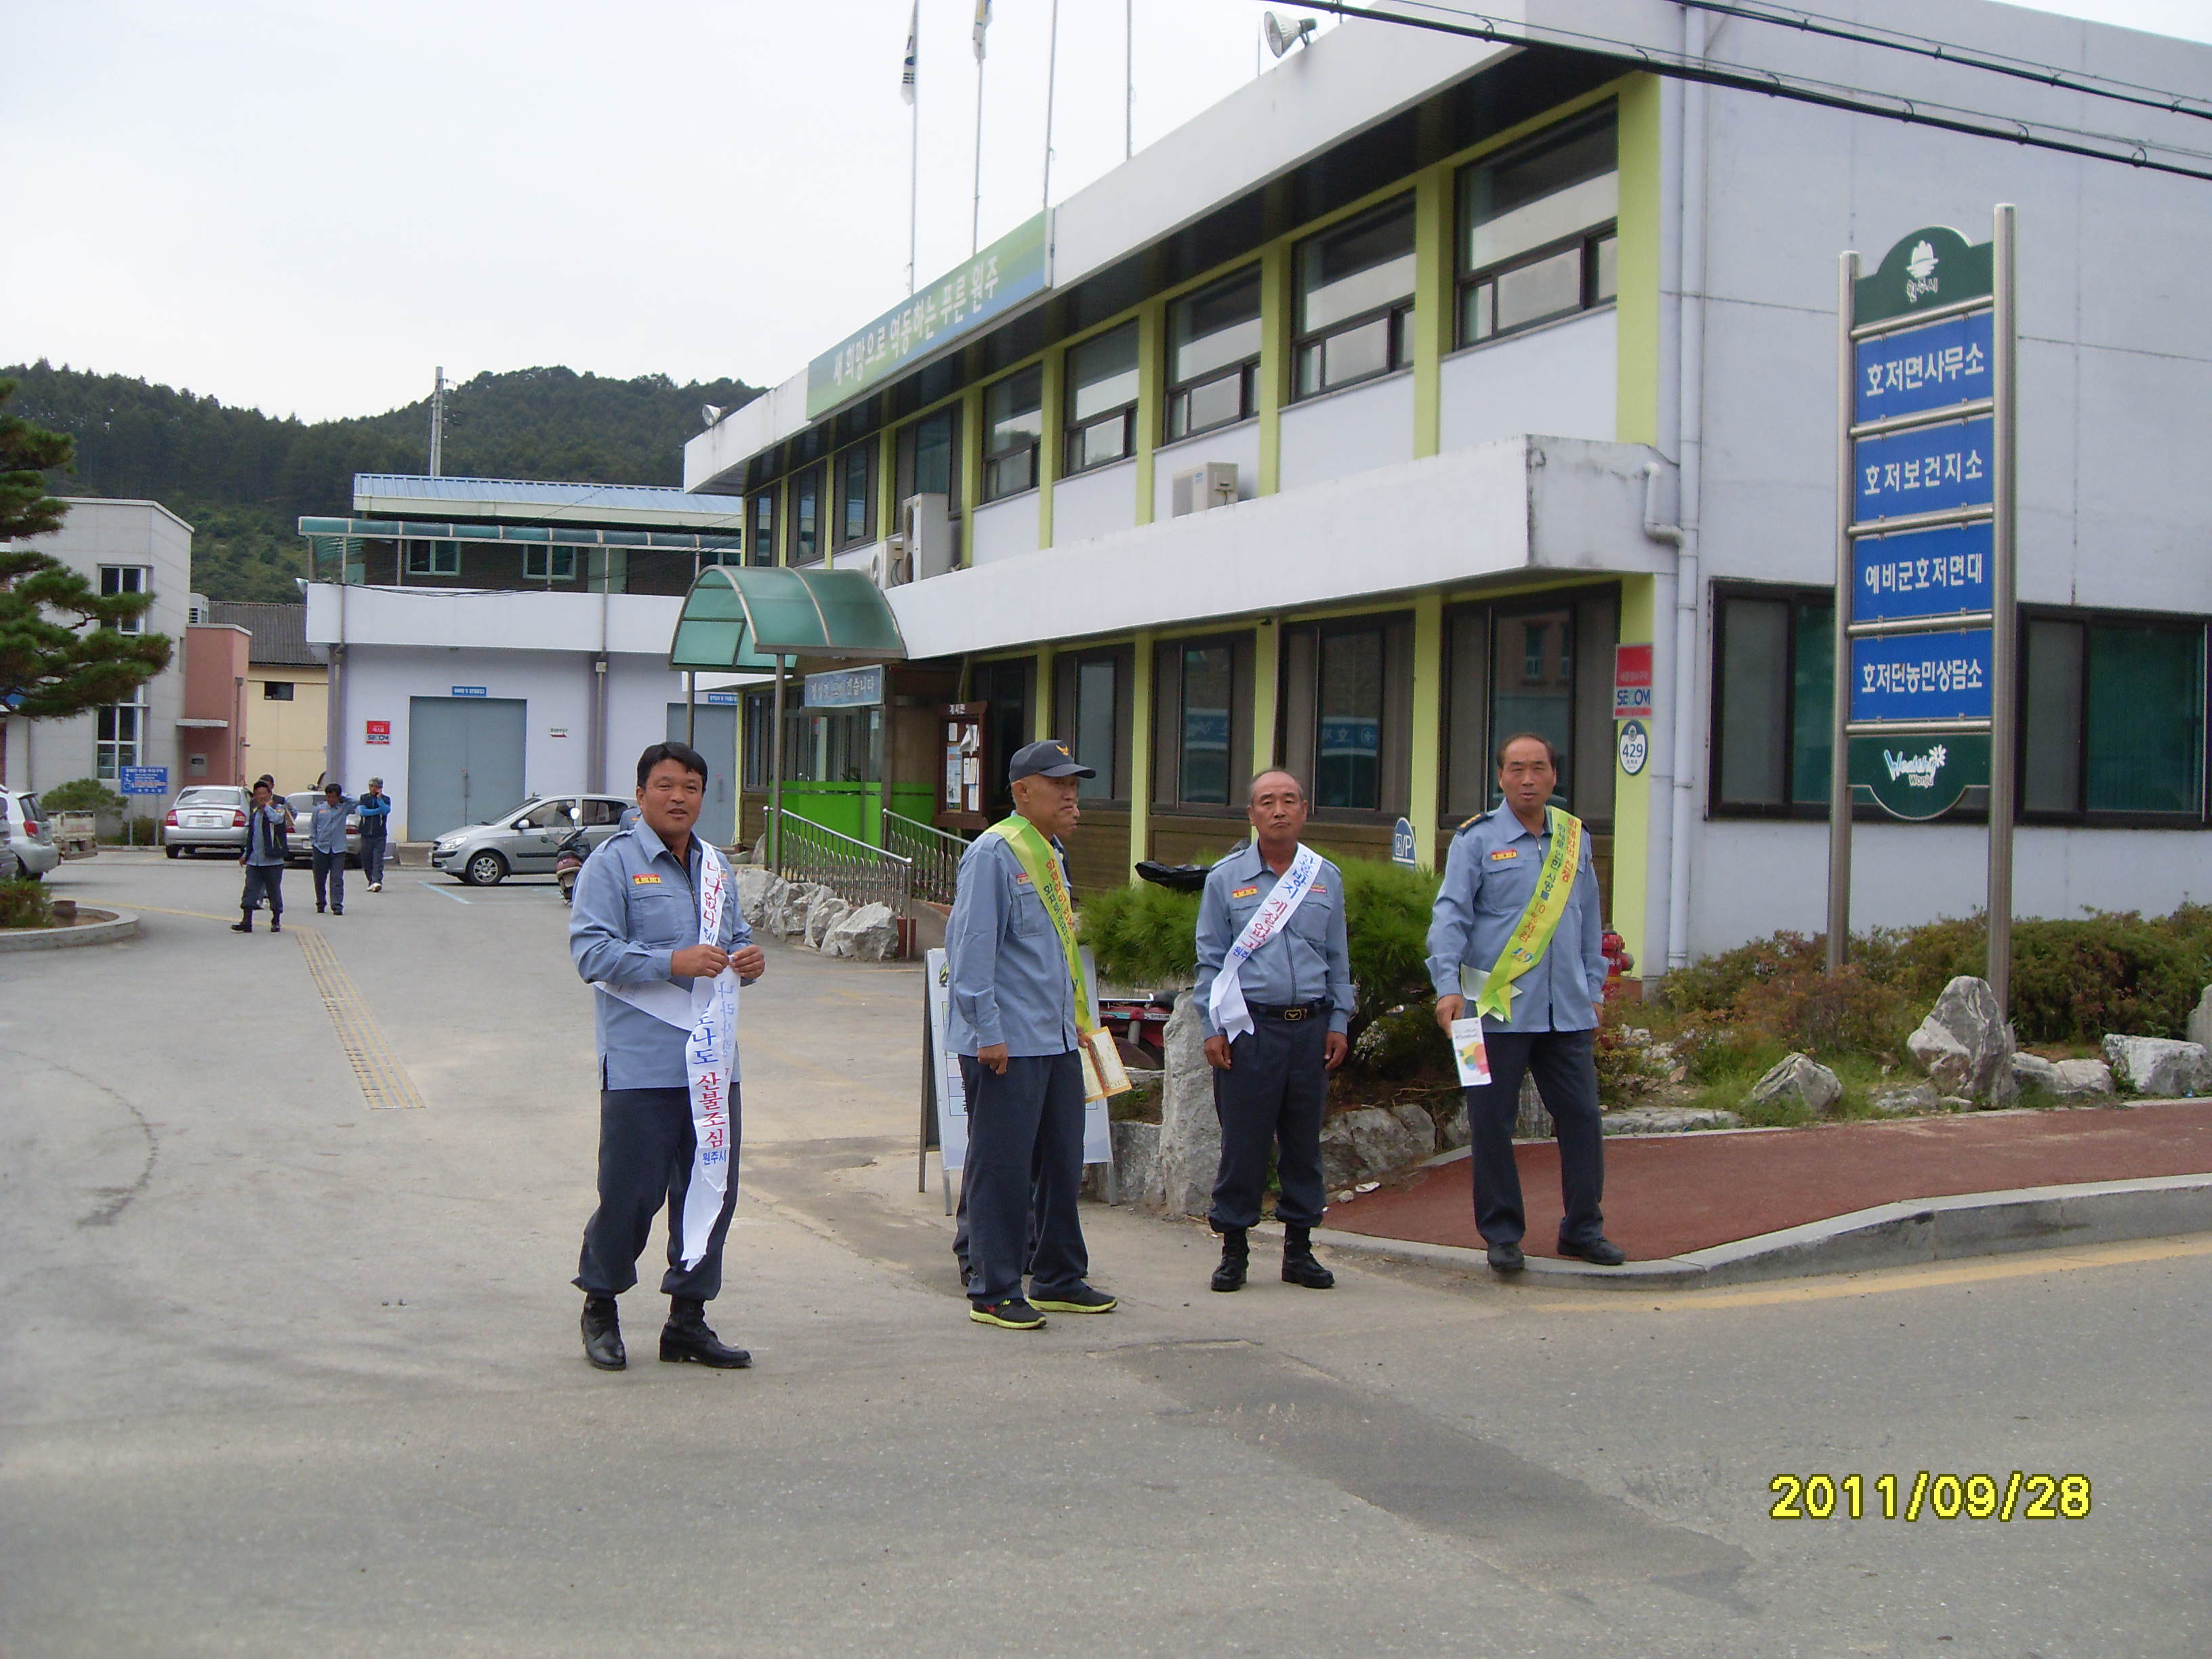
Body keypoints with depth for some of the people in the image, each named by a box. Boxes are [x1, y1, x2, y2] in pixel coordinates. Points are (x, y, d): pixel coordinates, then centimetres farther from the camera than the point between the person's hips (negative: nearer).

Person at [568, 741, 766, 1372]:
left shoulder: (715, 866, 16)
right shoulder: (612, 862, -5)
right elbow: (592, 951, -14)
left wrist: (748, 958, 4)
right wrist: (674, 962, -23)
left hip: (712, 1064, 6)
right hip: (641, 1064, -6)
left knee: (711, 1189, 8)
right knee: (631, 1194, -1)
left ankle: (688, 1319, 20)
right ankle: (600, 1307, 21)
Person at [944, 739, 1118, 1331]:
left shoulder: (1052, 854, 16)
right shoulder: (995, 852, -12)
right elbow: (970, 945, -16)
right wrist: (988, 1030, -19)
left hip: (1057, 1039, 9)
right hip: (1007, 1043, -9)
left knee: (1061, 1163, 15)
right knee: (1001, 1168, -1)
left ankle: (1058, 1278, 28)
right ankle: (993, 1293, 8)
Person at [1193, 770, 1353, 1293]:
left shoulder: (1326, 878, 11)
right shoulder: (1226, 879, 3)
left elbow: (1338, 958, 16)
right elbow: (1210, 960, 4)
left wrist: (1339, 1021, 9)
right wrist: (1212, 1027, -3)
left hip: (1310, 1025, 3)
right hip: (1250, 1027, -3)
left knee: (1304, 1140, 7)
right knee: (1243, 1141, -1)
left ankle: (1299, 1246, 17)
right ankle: (1234, 1249, 10)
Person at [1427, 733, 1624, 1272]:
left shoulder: (1575, 839, 12)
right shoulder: (1477, 839, -1)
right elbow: (1451, 916, -9)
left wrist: (1593, 990, 17)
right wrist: (1448, 985, -21)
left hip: (1568, 1012, 4)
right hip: (1499, 1010, -4)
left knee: (1582, 1117, 6)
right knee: (1493, 1123, 2)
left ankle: (1583, 1227, 21)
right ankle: (1502, 1233, 14)